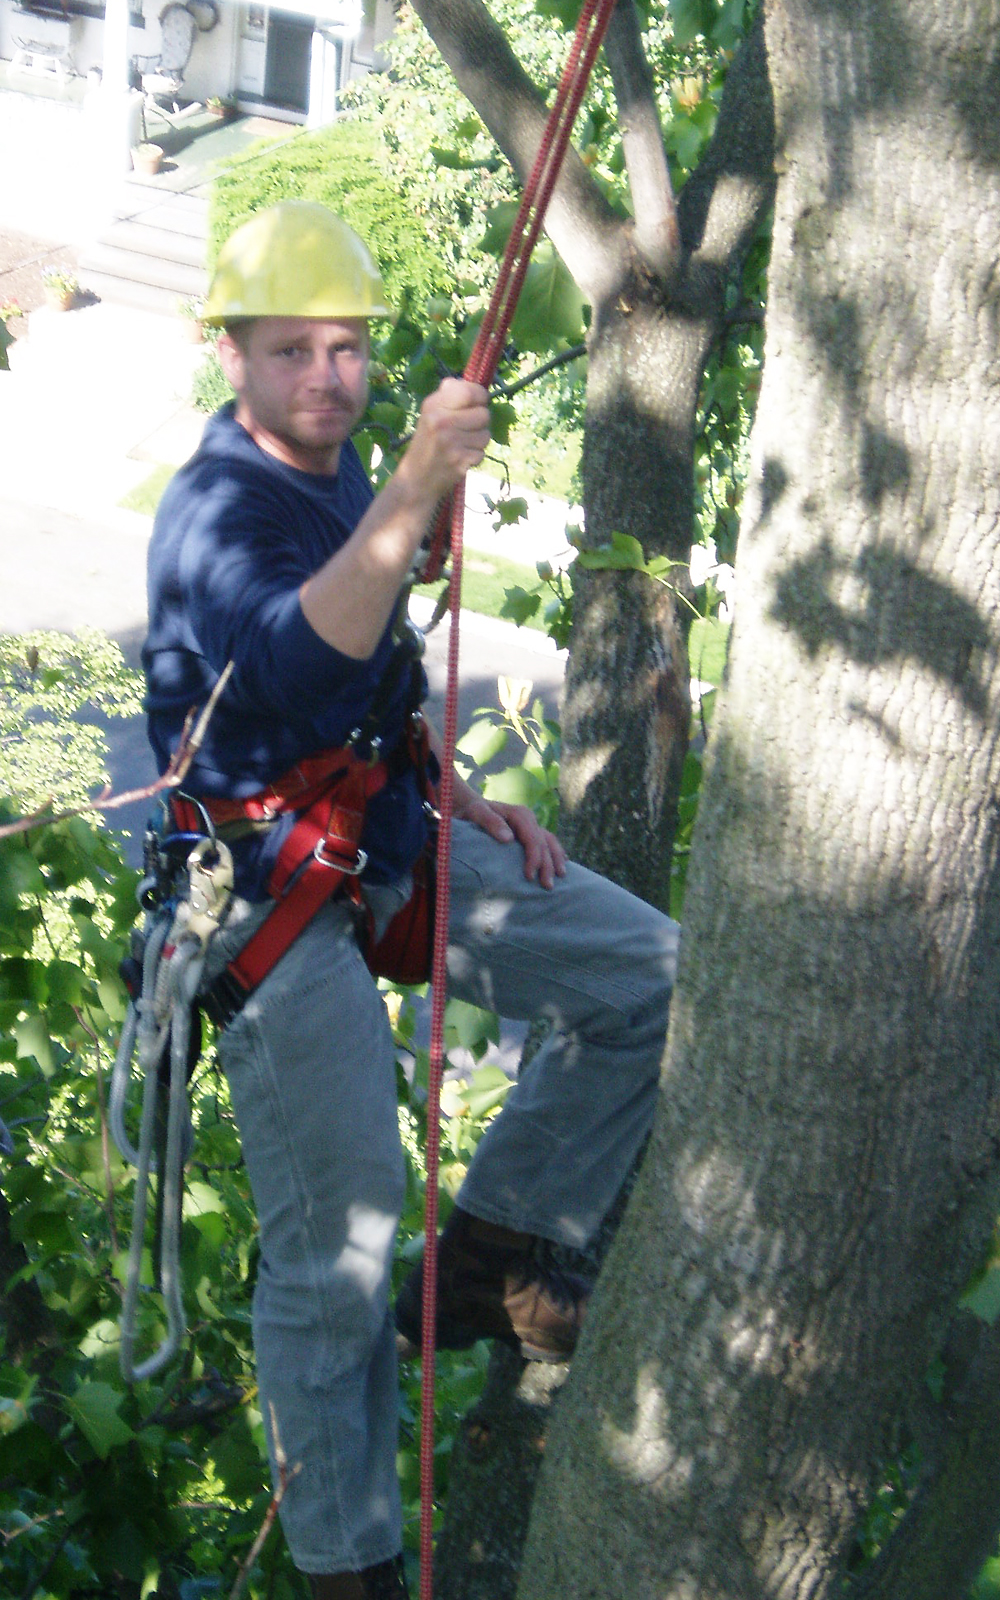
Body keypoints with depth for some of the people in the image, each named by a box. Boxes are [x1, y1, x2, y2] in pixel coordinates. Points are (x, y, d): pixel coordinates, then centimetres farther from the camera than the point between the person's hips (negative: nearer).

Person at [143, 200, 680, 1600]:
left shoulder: (342, 482, 8)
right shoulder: (216, 511, -20)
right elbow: (289, 661, -42)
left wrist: (457, 797, 9)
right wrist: (414, 495, -50)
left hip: (388, 849, 8)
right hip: (276, 897, -8)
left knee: (650, 978, 1)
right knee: (336, 1257, -5)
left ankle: (487, 1259, 10)